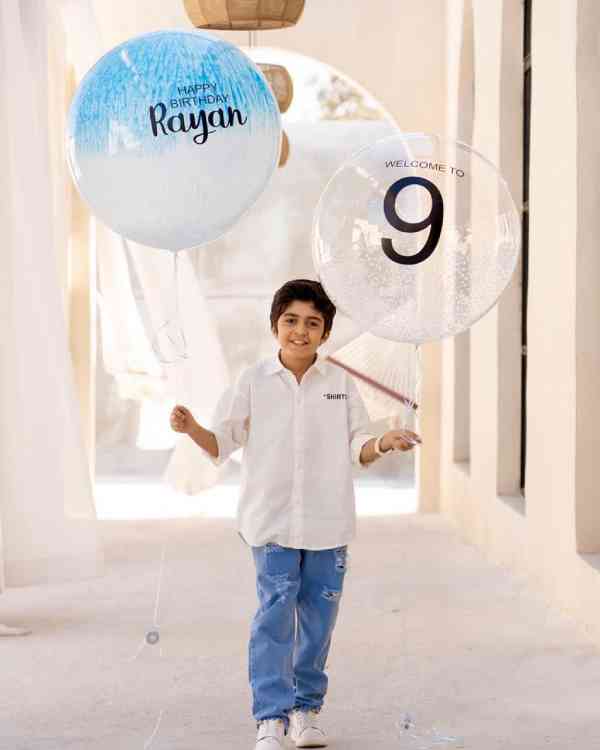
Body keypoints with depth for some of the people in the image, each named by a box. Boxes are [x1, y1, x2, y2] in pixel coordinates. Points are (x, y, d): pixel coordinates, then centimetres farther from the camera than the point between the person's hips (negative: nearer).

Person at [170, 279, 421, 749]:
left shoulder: (341, 384, 4)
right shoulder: (254, 382, 1)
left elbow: (359, 449, 5)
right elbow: (221, 444, 2)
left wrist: (384, 443, -16)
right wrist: (191, 428, -17)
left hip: (328, 523, 2)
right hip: (271, 520, -2)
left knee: (318, 618, 9)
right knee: (274, 616, -8)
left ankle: (306, 708, 23)